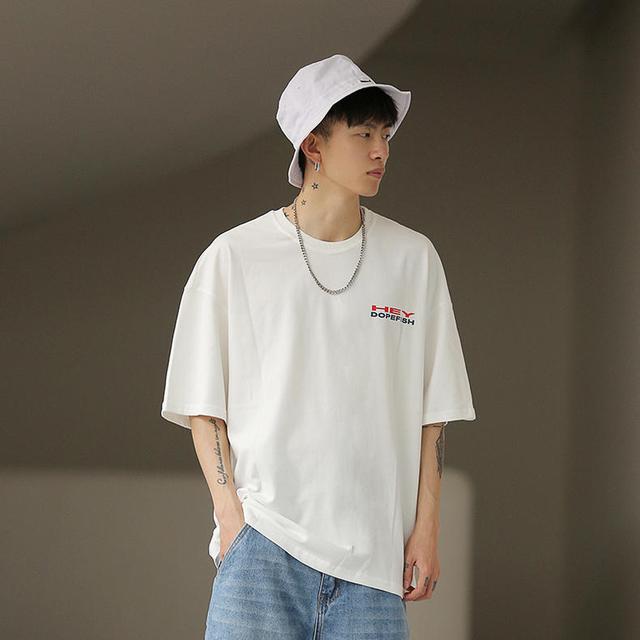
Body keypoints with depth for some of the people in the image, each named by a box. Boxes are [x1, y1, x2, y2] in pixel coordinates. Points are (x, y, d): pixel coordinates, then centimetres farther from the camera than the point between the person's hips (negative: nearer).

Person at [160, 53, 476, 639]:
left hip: (374, 547, 2)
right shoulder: (234, 256, 3)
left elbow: (431, 411, 10)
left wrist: (427, 527, 5)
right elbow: (203, 408, 4)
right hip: (263, 543, -2)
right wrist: (231, 514, -5)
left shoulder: (413, 258, 9)